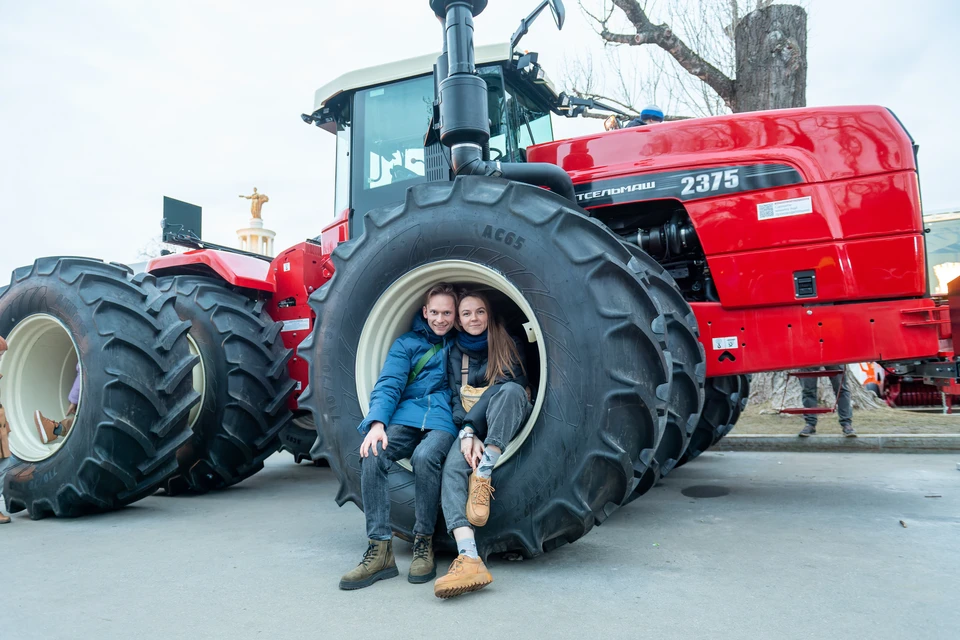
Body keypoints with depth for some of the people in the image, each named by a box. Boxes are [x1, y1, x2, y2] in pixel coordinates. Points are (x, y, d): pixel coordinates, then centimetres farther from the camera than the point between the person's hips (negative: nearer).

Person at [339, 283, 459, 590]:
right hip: (406, 417, 2)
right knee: (373, 455, -28)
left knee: (425, 457, -35)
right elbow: (388, 386, 5)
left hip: (445, 420, -2)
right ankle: (380, 549, -25)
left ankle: (424, 544, -19)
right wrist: (377, 423, -15)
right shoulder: (407, 343, 17)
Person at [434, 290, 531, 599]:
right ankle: (469, 560, -49)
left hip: (507, 426, -1)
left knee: (511, 389, -36)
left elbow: (509, 387, -8)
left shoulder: (507, 345, 5)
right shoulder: (456, 351, 12)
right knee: (453, 467, -32)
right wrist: (467, 434, -17)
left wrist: (471, 422, -17)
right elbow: (457, 398, 3)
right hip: (471, 427, 2)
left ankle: (483, 477, -36)